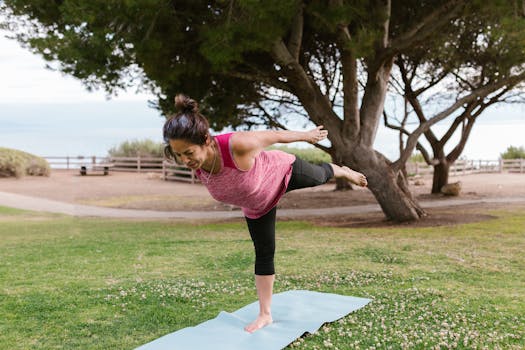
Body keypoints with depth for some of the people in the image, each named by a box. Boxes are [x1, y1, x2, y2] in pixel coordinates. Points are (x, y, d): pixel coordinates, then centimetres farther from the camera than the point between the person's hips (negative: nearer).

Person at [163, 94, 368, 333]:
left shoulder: (237, 145, -47)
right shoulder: (196, 166, -30)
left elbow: (276, 134, -27)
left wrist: (308, 135, -8)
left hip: (284, 171, -3)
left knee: (319, 177, 29)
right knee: (263, 253, 9)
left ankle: (344, 171, 65)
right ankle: (265, 315, 23)